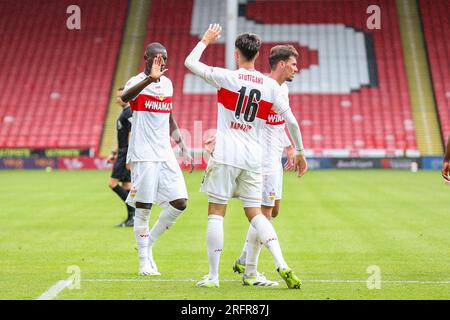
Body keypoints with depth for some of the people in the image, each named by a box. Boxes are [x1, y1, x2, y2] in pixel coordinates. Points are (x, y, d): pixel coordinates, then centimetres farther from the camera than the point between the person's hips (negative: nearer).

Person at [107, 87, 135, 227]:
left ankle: (133, 215, -11)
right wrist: (114, 153, 23)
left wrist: (129, 157, -23)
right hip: (123, 153, 10)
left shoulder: (130, 113, -14)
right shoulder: (124, 112, 19)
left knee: (112, 183, -11)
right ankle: (131, 218, 10)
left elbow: (131, 136, -20)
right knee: (126, 185, 9)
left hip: (127, 154, -10)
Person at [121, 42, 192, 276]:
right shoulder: (137, 82, -8)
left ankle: (149, 243, 17)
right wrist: (150, 79, -49)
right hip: (143, 155, -6)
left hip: (165, 154, 7)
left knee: (180, 202, -1)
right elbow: (125, 97, -34)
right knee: (143, 208, -3)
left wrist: (182, 145, 17)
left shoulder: (168, 83, 14)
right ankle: (144, 261, 8)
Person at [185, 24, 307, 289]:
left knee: (216, 213, 3)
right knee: (255, 214, 10)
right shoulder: (271, 86, 5)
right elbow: (291, 121, 4)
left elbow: (190, 62, 6)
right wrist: (300, 153, 15)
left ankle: (213, 275, 3)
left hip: (225, 157, -3)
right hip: (253, 159, 4)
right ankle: (282, 265, -6)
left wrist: (205, 41, 22)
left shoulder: (226, 77, -4)